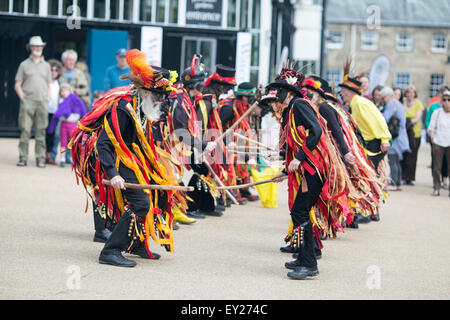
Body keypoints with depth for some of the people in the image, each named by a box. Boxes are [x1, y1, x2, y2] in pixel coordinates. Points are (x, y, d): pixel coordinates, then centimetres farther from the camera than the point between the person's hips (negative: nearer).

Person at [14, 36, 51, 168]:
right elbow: (17, 85, 6)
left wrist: (47, 101, 5)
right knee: (25, 131, -6)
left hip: (42, 103, 2)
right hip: (27, 102, -2)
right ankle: (23, 158, -3)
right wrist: (23, 99, -5)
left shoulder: (46, 65, 15)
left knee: (41, 131, 1)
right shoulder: (24, 65, 7)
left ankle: (40, 159, 4)